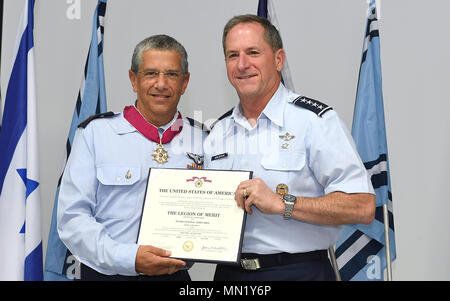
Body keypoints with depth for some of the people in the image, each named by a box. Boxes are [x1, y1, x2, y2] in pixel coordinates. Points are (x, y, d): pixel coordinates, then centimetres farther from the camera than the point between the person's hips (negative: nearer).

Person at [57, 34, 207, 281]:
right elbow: (72, 218, -8)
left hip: (176, 274, 2)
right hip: (107, 274, -1)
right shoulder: (95, 133, -3)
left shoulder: (201, 140, 3)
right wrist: (129, 258, -20)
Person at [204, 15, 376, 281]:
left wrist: (282, 204, -22)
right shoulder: (217, 133, 8)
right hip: (230, 272, 5)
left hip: (299, 271, -4)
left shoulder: (316, 120, -10)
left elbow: (363, 207, -17)